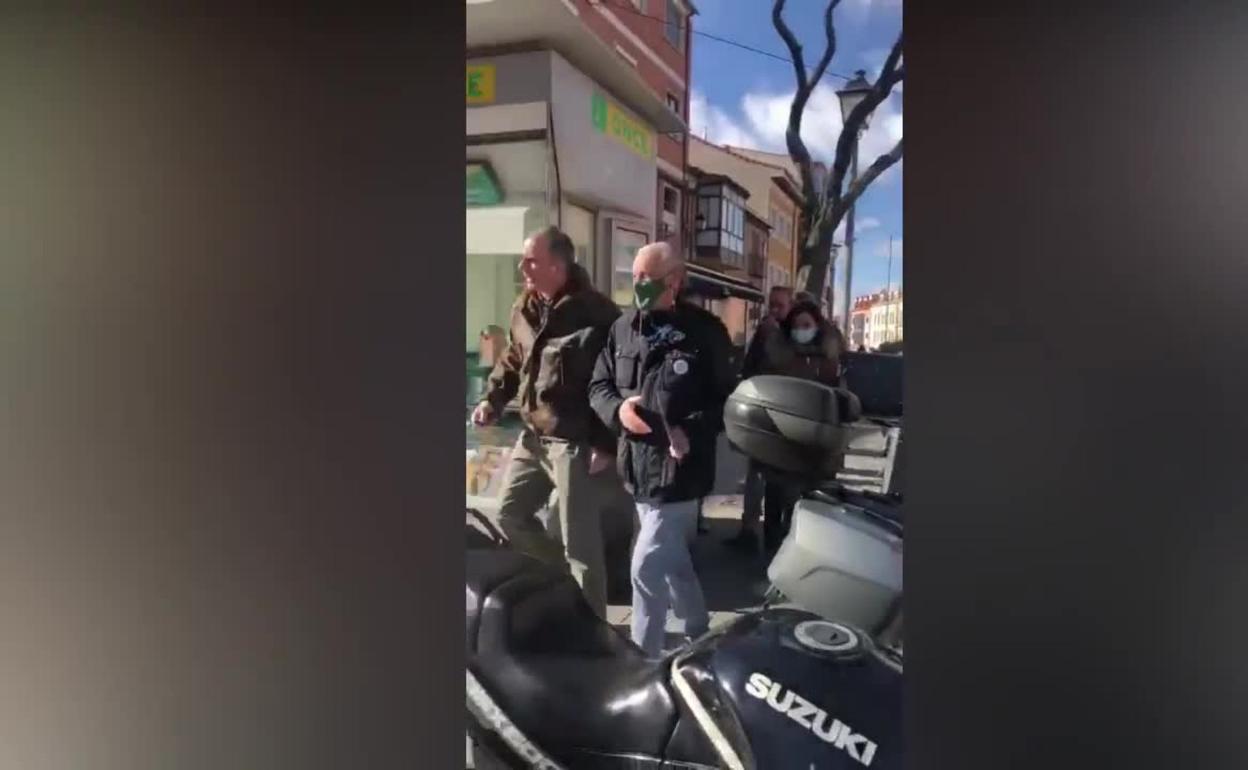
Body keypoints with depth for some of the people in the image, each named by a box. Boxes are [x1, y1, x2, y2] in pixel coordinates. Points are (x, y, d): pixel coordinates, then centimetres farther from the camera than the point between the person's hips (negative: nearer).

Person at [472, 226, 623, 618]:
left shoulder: (596, 314, -16)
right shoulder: (524, 309, 8)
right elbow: (512, 360, 23)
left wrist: (607, 443, -18)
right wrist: (493, 400, 9)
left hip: (575, 442, -8)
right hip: (533, 436, 8)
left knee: (579, 542, 0)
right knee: (510, 514, 18)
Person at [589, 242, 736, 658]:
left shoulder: (704, 331, -10)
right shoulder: (623, 327, 5)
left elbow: (727, 399, -5)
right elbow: (598, 386, 10)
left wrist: (693, 431, -21)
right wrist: (617, 408, -11)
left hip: (680, 467, -6)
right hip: (638, 465, 6)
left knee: (647, 568, -5)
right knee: (672, 560, 22)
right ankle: (699, 631, 44)